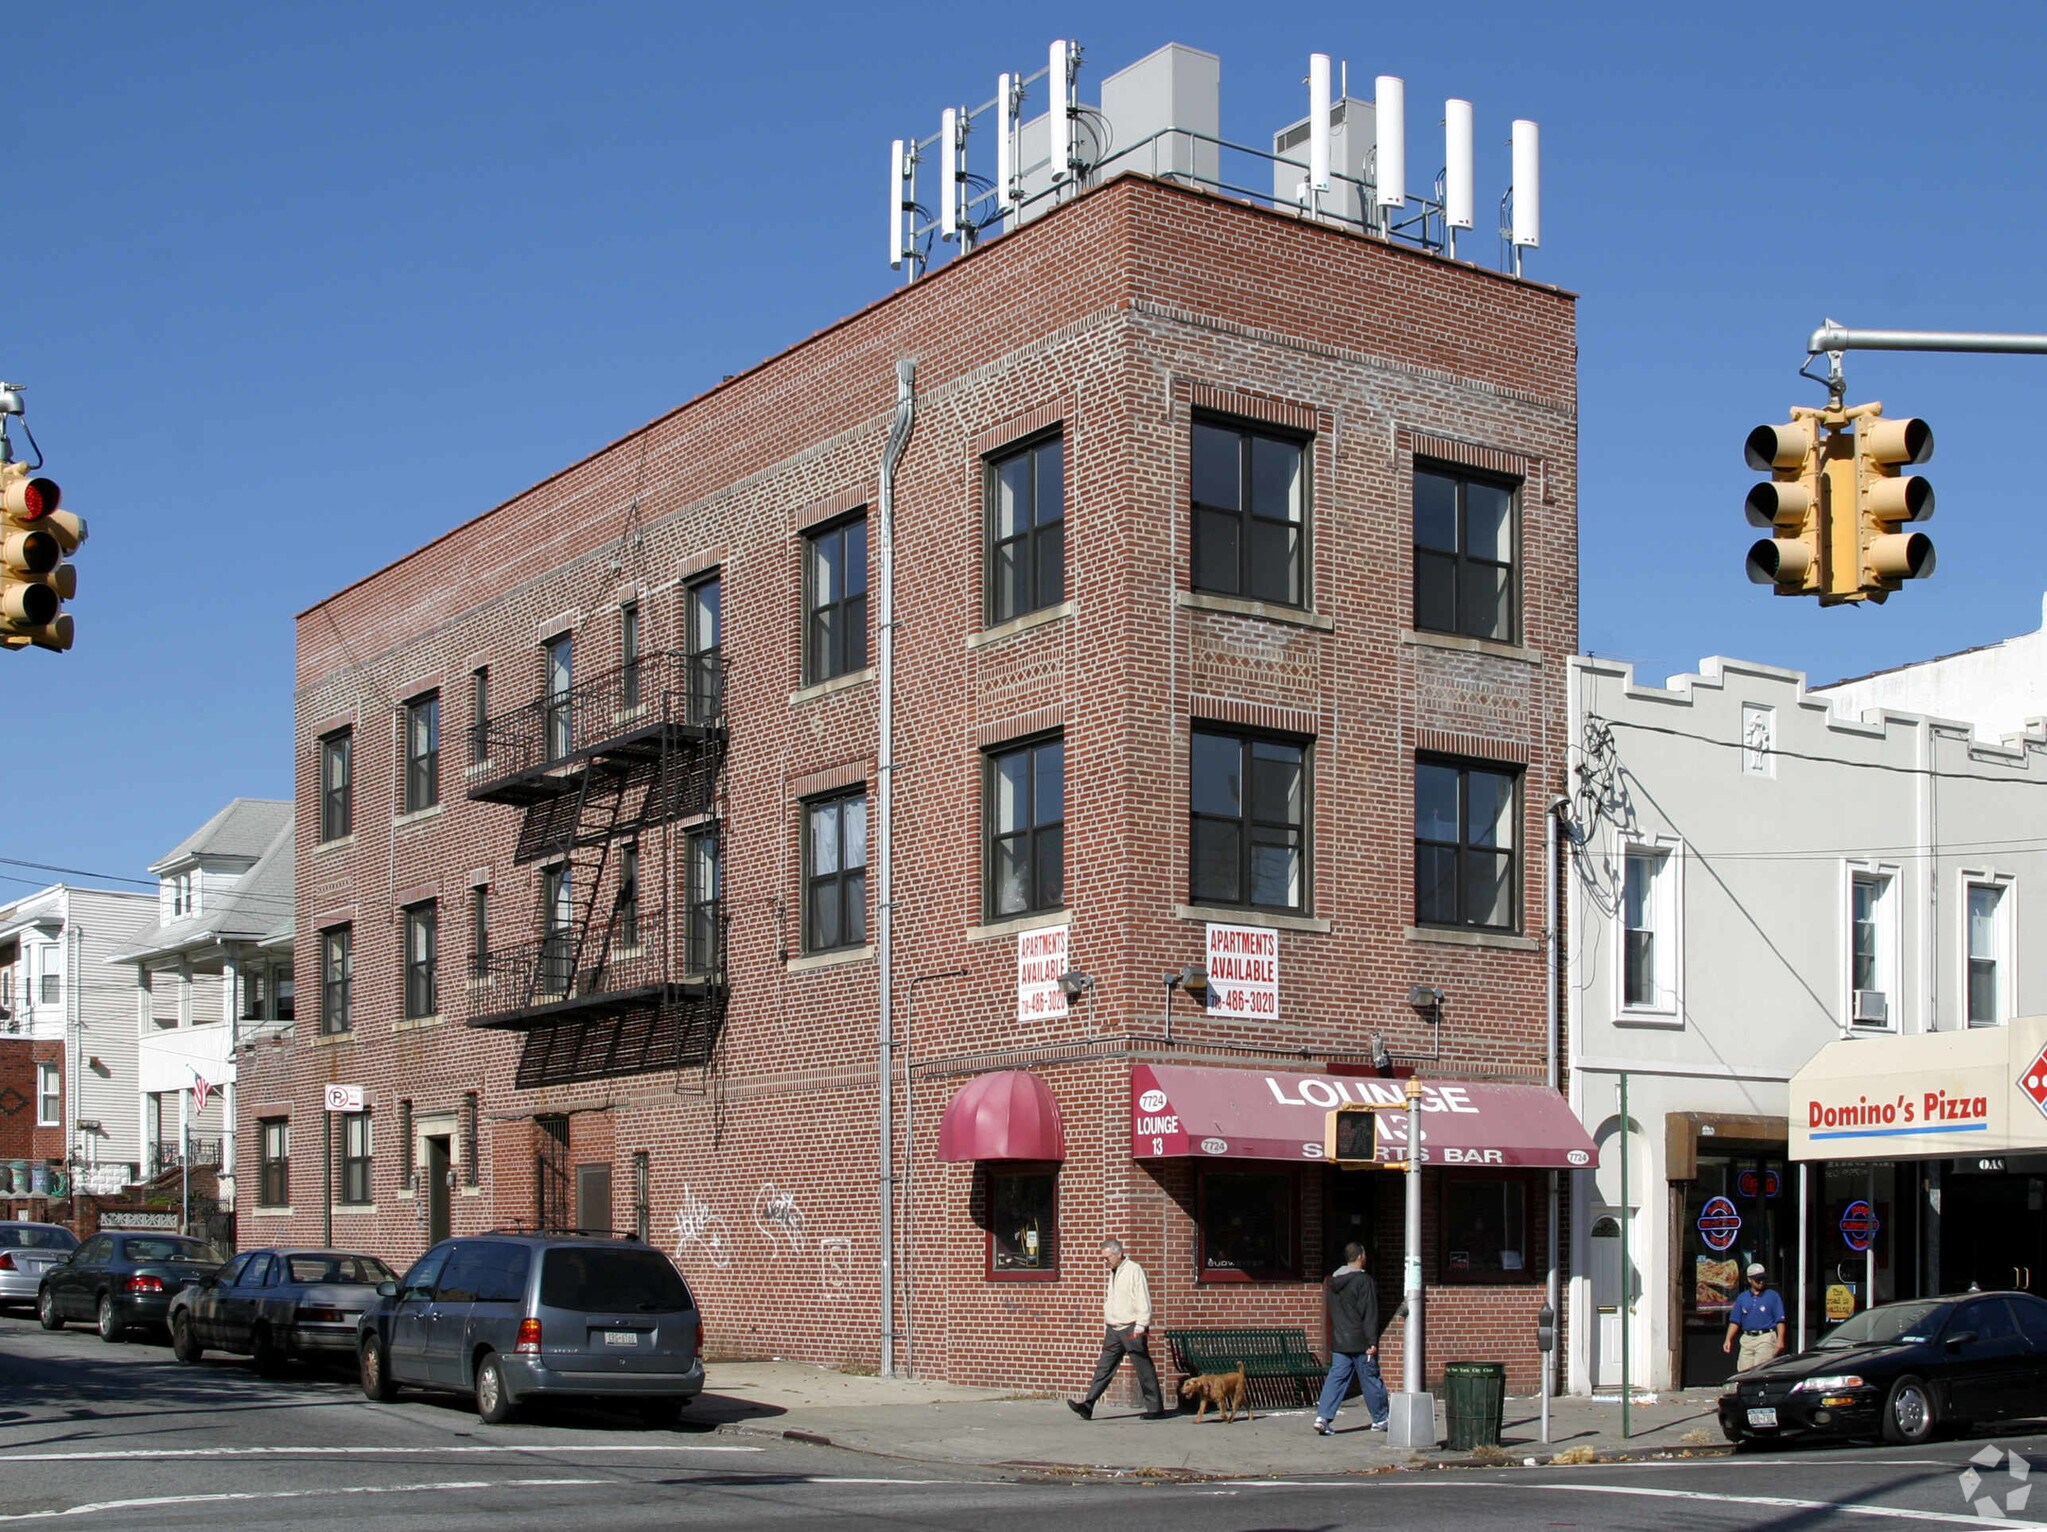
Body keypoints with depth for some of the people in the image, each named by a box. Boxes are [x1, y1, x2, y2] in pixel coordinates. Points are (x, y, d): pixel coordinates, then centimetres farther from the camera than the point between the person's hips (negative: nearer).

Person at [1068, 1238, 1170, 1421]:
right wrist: (1106, 1326, 20)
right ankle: (1087, 1406, 0)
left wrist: (1140, 1326, -20)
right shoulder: (1113, 1273, 17)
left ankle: (1156, 1408, 6)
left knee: (1144, 1370, -2)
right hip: (1113, 1329, 8)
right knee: (1104, 1368, 3)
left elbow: (1144, 1301, -15)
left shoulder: (1134, 1270, -10)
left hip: (1132, 1329, -8)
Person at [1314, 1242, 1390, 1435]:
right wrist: (1372, 1341, -15)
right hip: (1360, 1342, -6)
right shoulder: (1364, 1280, -13)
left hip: (1338, 1341, 6)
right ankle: (1380, 1419, 18)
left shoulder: (1333, 1280, 10)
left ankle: (1323, 1417, -11)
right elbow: (1369, 1314, -15)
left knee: (1336, 1378, 3)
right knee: (1370, 1378, 7)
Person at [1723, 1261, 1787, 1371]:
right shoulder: (1742, 1298, 14)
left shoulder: (1773, 1296, 3)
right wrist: (1728, 1339, 3)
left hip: (1766, 1338, -4)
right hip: (1747, 1339, 4)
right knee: (1743, 1372, -1)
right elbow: (1735, 1321, 14)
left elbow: (1780, 1320, -1)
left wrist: (1780, 1339, -12)